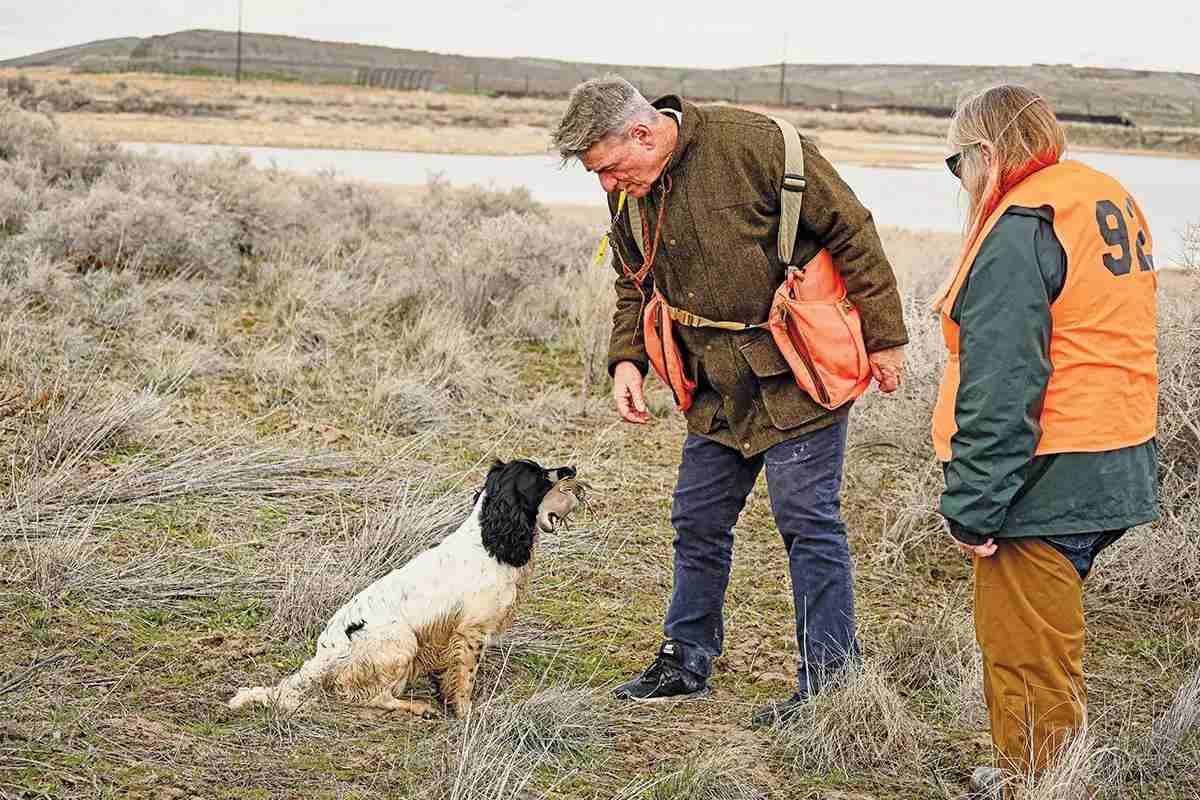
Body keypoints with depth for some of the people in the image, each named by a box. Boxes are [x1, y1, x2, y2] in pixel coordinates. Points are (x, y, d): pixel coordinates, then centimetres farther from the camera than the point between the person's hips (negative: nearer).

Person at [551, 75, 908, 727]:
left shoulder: (755, 145, -20)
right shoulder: (629, 199, 2)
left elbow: (850, 232, -14)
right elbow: (634, 289, 18)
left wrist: (884, 338, -11)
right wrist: (627, 359, -1)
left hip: (798, 375, -7)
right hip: (719, 386, 7)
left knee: (807, 519, -4)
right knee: (698, 521, 11)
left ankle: (830, 677, 5)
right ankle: (686, 661, 26)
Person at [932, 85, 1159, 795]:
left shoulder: (1019, 233, -17)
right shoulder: (1113, 201, 13)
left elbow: (1001, 387, -22)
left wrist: (972, 509, -18)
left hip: (1046, 487, -10)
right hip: (1120, 472, 10)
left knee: (1028, 660, 0)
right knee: (1050, 647, 20)